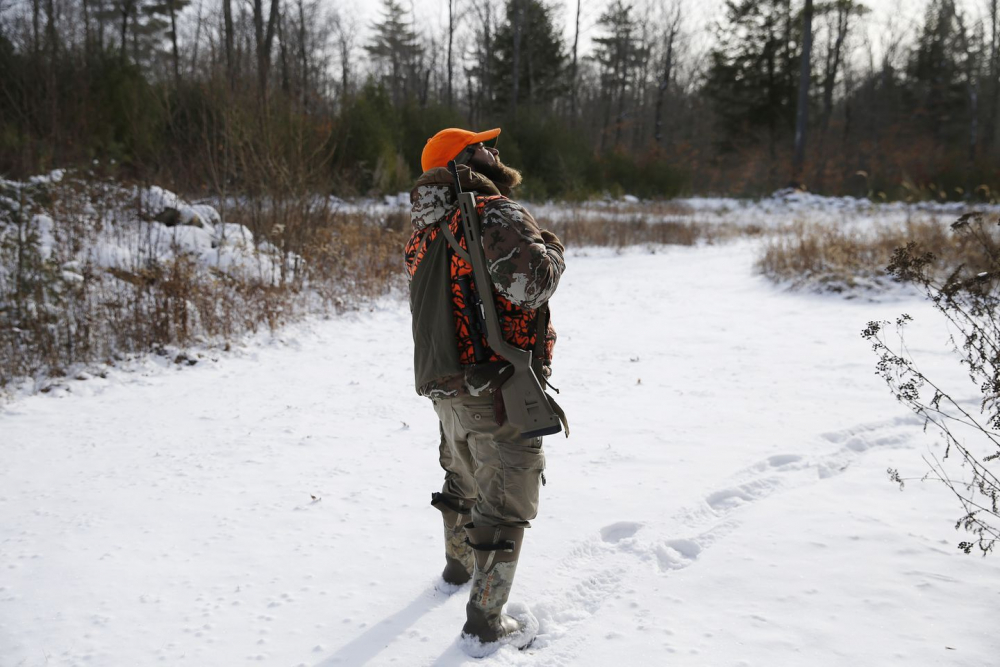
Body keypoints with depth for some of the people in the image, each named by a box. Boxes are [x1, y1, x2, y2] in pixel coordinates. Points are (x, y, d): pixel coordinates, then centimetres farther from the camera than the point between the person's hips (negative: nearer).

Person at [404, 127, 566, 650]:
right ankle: (485, 620, 12)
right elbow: (531, 285, -28)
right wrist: (550, 250, -10)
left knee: (464, 479, 30)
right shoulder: (498, 213, -17)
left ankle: (459, 563, 51)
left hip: (444, 386, 8)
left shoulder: (424, 228, 9)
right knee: (505, 503, 4)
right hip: (498, 390, -8)